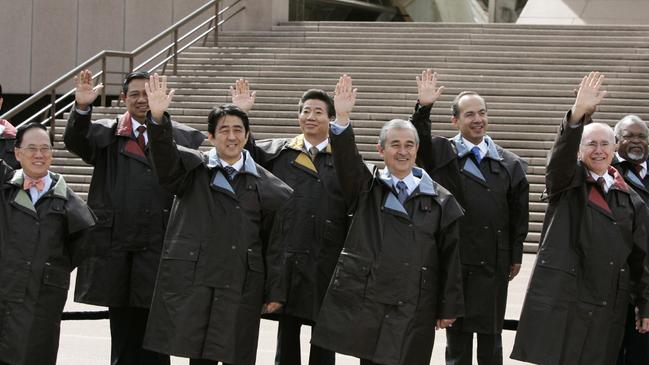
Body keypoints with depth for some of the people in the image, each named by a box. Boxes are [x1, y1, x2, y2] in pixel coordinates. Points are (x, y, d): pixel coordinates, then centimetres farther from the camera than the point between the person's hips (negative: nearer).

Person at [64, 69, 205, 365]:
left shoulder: (182, 137, 7)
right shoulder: (106, 134, 7)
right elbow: (75, 142, -9)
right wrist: (82, 108, -29)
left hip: (159, 246, -1)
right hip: (116, 244, 1)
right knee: (122, 332, 10)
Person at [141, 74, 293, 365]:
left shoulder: (265, 185, 7)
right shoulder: (193, 169, 6)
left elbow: (274, 243, 8)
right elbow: (164, 156, -14)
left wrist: (275, 292, 6)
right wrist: (158, 119, -33)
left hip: (241, 286, 1)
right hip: (193, 282, 0)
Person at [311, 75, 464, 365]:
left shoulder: (439, 200, 5)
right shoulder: (366, 189, 8)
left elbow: (450, 256, 5)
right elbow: (346, 160, -11)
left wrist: (449, 308, 3)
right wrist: (342, 119, -28)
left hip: (413, 308, 0)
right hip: (365, 301, 0)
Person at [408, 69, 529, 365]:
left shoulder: (509, 163, 4)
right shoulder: (442, 154, 2)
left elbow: (519, 212, 6)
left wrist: (516, 254, 5)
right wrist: (423, 108, -28)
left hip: (493, 261, 1)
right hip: (454, 259, -1)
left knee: (491, 339, 9)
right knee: (457, 334, 7)